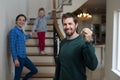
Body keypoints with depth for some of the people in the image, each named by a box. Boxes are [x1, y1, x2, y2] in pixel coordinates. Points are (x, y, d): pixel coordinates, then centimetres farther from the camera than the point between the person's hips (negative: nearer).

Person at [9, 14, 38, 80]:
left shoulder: (21, 31, 13)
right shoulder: (13, 31, -12)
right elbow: (12, 46, -17)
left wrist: (29, 35, 55)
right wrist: (15, 59, -21)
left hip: (24, 56, 9)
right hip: (18, 57, -9)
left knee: (35, 70, 14)